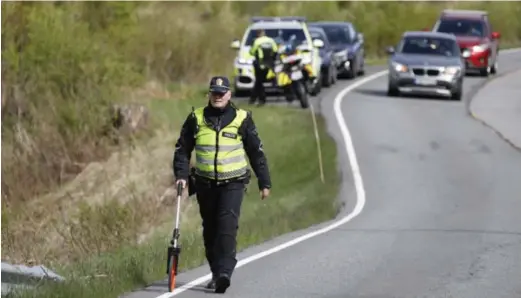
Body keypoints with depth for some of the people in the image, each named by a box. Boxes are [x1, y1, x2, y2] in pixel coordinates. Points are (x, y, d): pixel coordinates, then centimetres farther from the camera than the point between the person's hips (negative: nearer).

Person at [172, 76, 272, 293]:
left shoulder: (242, 119, -1)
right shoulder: (196, 118, 3)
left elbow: (256, 152, 6)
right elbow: (182, 148, 9)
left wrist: (264, 182, 6)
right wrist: (181, 174, -4)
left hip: (233, 183, -3)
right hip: (205, 184, 3)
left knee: (227, 226, -17)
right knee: (210, 229, 10)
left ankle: (225, 272, -23)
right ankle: (216, 273, 22)